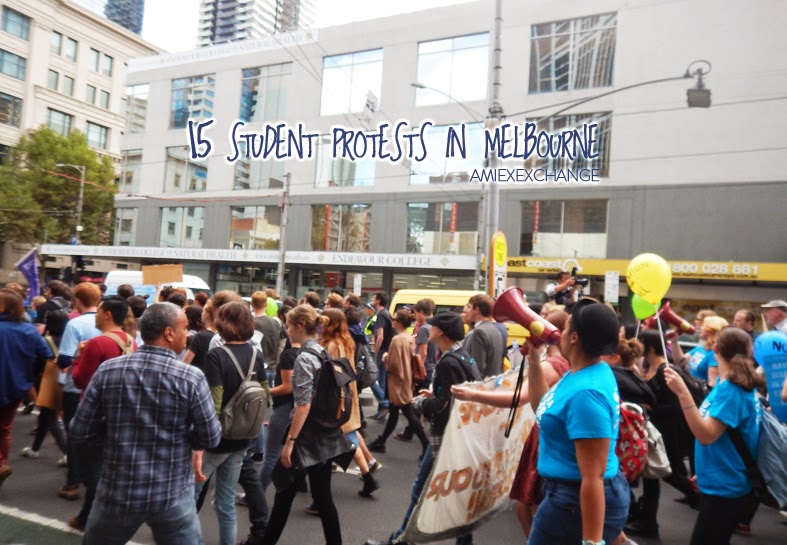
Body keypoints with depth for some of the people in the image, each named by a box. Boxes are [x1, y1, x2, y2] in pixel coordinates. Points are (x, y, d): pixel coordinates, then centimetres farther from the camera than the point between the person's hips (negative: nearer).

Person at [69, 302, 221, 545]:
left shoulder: (107, 371, -7)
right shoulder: (191, 378, -15)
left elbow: (80, 433, -2)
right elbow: (211, 438, -9)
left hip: (117, 493, 3)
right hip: (173, 495, -2)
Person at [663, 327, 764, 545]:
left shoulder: (730, 388, -21)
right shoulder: (739, 385, 8)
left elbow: (707, 435, -29)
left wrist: (683, 392, -36)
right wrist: (704, 471, 22)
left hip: (724, 489, -9)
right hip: (724, 485, 9)